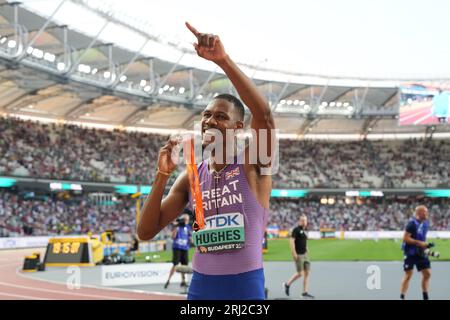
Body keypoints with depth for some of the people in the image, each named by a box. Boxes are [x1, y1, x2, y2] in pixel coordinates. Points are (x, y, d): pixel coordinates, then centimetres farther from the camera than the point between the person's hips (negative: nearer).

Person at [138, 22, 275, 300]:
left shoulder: (252, 164, -6)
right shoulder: (191, 177, 7)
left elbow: (263, 113, -26)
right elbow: (146, 232, 3)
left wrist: (223, 60, -32)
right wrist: (162, 176, -9)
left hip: (246, 287, -4)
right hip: (200, 287, 4)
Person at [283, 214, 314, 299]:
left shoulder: (304, 231, 15)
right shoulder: (296, 230, -9)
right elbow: (292, 241, -16)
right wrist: (294, 253, -20)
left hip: (304, 254, 8)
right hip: (298, 255, -8)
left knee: (307, 272, 2)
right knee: (300, 273, -6)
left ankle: (305, 292, 5)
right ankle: (287, 284, 15)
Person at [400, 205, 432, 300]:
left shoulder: (425, 223, 8)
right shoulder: (412, 224, -17)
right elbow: (405, 238, -19)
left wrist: (425, 245, 9)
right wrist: (419, 243, -22)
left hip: (420, 253, 7)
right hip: (410, 252, -7)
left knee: (427, 273, 4)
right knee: (408, 275, -3)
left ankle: (425, 297, 14)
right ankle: (402, 297, 5)